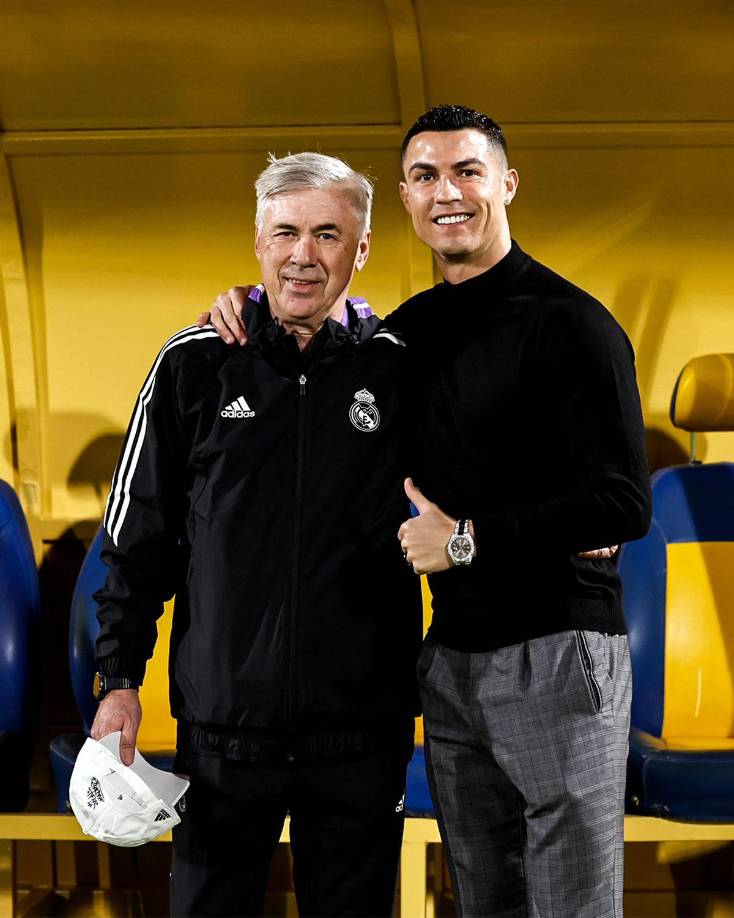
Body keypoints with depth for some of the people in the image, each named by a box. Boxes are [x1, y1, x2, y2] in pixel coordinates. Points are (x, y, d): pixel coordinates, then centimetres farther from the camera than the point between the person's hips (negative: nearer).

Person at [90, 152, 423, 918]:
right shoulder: (194, 364, 0)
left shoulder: (398, 368, 0)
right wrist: (118, 677, 2)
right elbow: (138, 538, 5)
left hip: (362, 730, 0)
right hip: (223, 723, 0)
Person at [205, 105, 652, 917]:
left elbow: (625, 504, -17)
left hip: (555, 652, -7)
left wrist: (468, 539, -15)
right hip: (451, 653, 7)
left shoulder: (568, 322, -11)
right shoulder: (411, 327, 10)